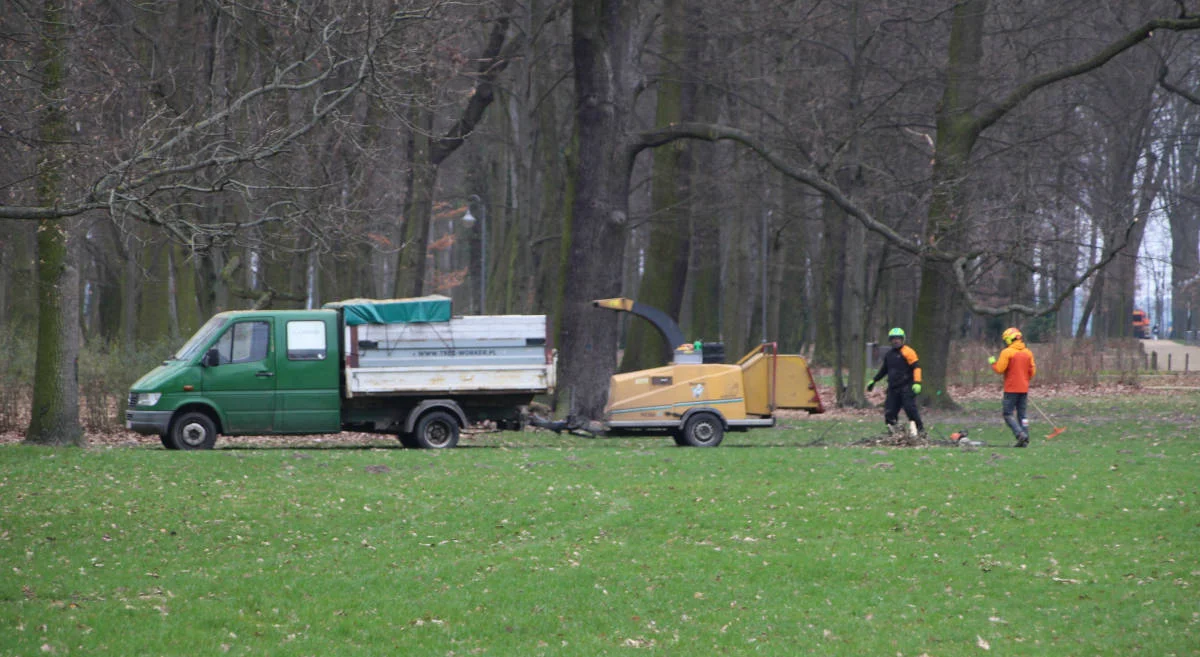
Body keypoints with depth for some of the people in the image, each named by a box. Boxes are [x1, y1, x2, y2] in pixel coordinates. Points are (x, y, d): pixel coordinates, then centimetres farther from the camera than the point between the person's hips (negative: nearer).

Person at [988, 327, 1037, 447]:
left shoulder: (1007, 352, -12)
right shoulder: (1028, 353, 7)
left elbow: (1000, 369, -13)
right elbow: (1032, 371, 10)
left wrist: (993, 362, 5)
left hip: (1011, 389, -6)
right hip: (1024, 388, 6)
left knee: (1008, 414, -3)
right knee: (1022, 414, 11)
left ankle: (1020, 433, -20)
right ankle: (1025, 438, 5)